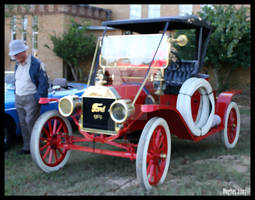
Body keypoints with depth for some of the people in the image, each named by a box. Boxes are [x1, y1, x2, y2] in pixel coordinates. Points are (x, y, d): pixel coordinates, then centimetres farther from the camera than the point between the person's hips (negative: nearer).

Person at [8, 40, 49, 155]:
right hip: (18, 99, 7)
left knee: (31, 123, -10)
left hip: (31, 99, -7)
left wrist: (39, 97, -15)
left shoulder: (36, 64, -11)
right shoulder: (17, 64, 12)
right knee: (23, 124, 10)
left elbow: (43, 82, -11)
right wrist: (15, 93, 16)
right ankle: (27, 147, 20)